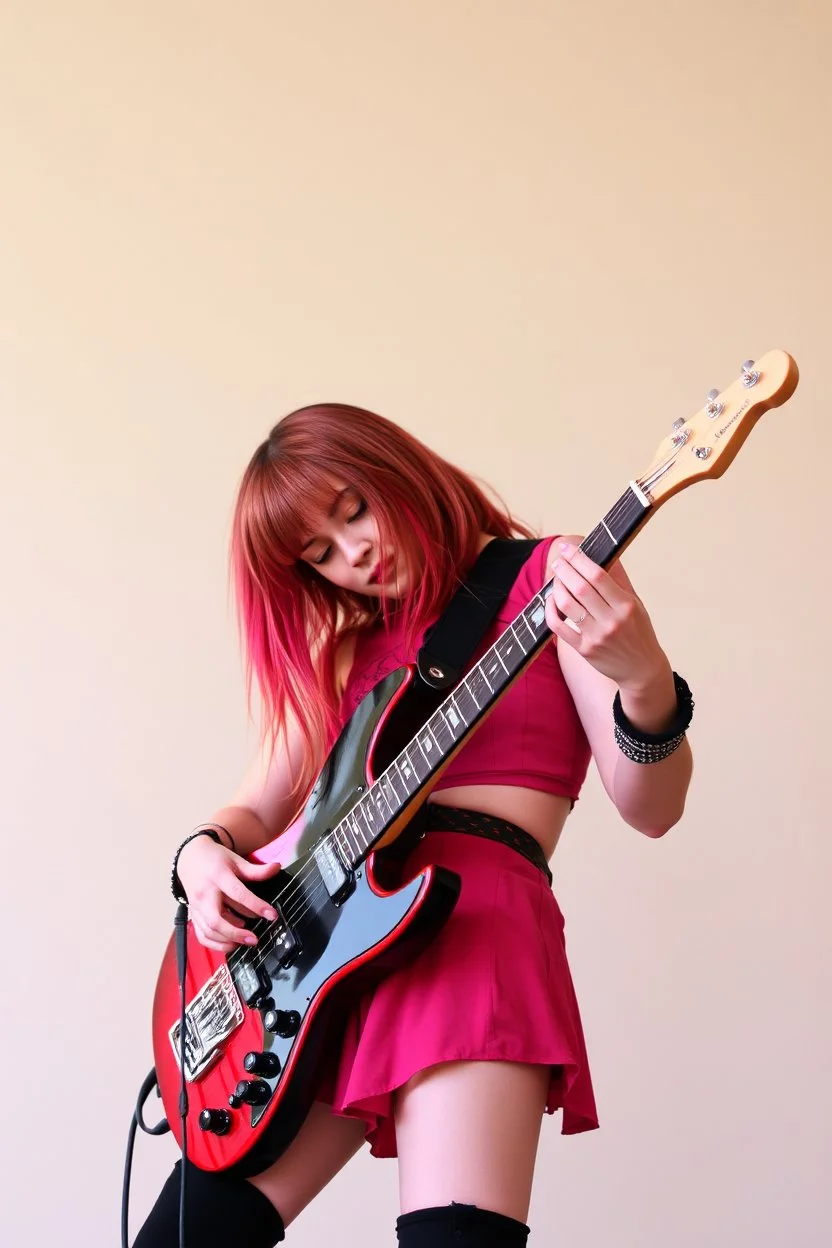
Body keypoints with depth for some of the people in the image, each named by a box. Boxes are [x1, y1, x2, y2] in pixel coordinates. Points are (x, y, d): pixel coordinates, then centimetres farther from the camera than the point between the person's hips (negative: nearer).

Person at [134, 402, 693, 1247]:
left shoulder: (547, 580, 4)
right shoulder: (343, 647, 21)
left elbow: (650, 809, -5)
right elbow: (257, 810, 25)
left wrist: (646, 683, -26)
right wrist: (206, 853, 1)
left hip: (471, 921, -6)